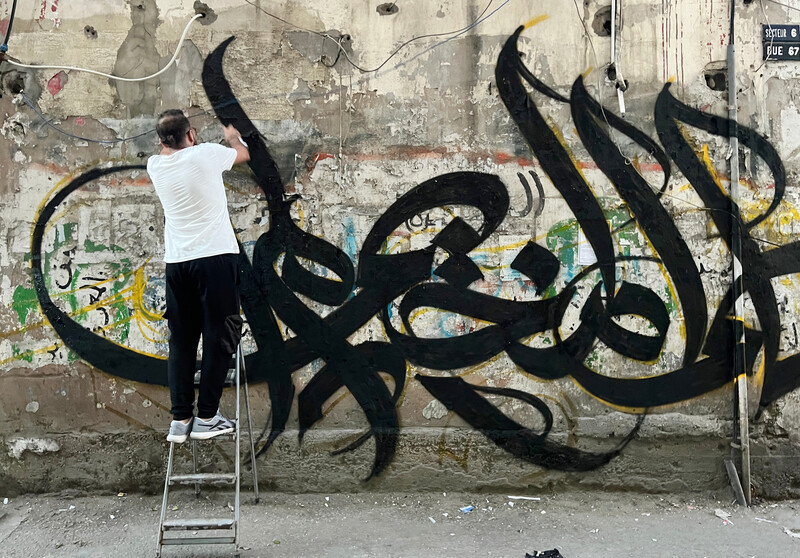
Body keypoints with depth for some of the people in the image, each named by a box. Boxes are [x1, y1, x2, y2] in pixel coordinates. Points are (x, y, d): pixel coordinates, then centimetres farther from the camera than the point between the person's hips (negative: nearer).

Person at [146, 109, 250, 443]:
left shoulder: (155, 166, 6)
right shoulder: (205, 155, -5)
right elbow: (244, 154, 16)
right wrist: (233, 136, 37)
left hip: (176, 262, 5)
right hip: (215, 257, -4)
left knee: (181, 341, 10)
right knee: (217, 339, 2)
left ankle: (180, 419, 10)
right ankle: (206, 418, 5)